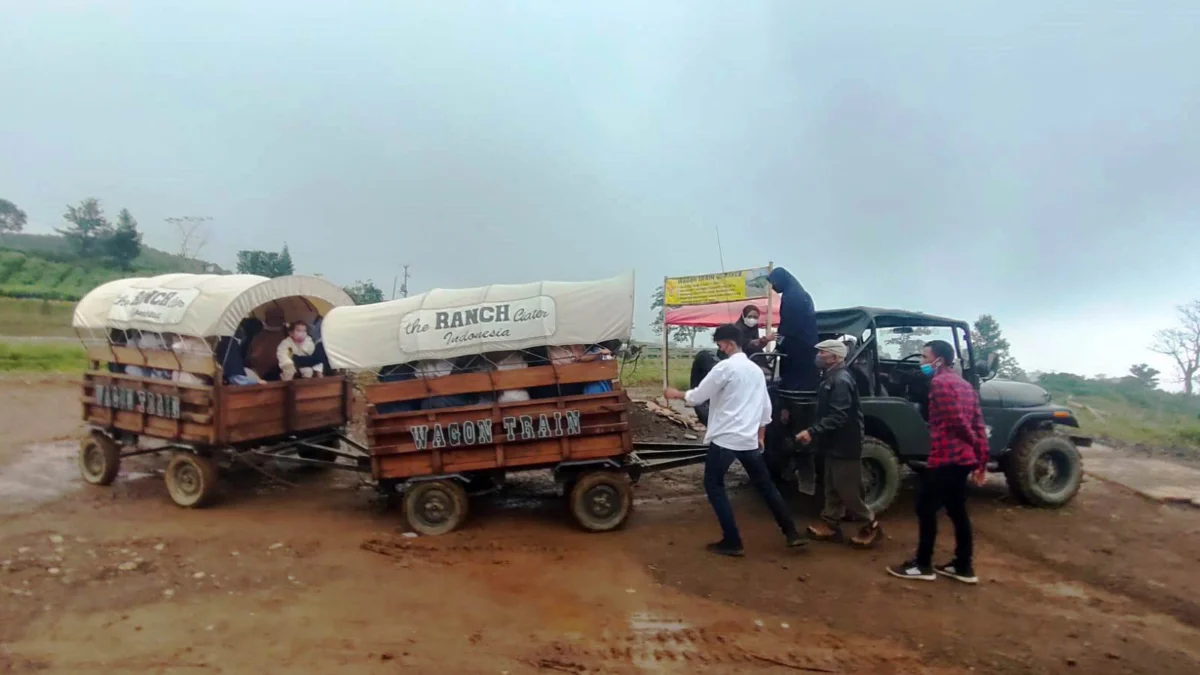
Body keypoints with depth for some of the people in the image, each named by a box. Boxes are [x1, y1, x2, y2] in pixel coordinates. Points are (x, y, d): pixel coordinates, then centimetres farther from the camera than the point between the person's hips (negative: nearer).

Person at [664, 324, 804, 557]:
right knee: (765, 485, 18)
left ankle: (732, 542, 4)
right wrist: (760, 436, 24)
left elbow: (697, 397, -8)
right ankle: (792, 533, 21)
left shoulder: (725, 367, -11)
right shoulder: (756, 370, 13)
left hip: (725, 439, -7)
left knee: (714, 486, 5)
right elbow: (766, 407, 17)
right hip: (749, 440, 7)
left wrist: (676, 394, 10)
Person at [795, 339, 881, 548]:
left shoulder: (841, 380, -21)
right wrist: (814, 433, 17)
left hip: (845, 445, -10)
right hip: (835, 444, 10)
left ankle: (869, 525, 13)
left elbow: (838, 417, -28)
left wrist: (812, 432, -30)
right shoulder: (830, 378, 11)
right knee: (833, 488, 15)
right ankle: (830, 524, 23)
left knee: (848, 490, -1)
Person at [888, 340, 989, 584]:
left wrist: (975, 448, -6)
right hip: (962, 459, 9)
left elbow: (957, 422, -18)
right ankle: (964, 567, 19)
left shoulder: (940, 383, -13)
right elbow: (978, 425, 13)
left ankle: (923, 566, 7)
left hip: (944, 459, -9)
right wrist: (981, 461, 13)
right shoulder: (964, 384, 16)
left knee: (926, 509, 0)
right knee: (957, 511, 14)